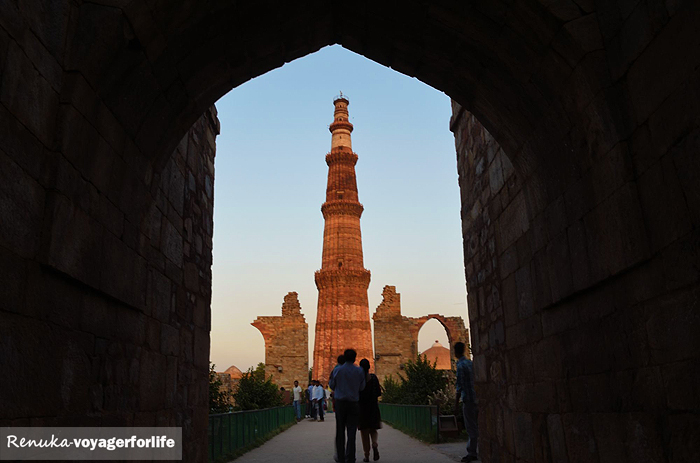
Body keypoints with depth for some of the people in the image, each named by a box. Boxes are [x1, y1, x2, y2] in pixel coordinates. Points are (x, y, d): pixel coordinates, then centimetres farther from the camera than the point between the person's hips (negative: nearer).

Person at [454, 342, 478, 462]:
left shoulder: (460, 365, -14)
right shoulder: (470, 363, 11)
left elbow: (460, 386, -17)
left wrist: (456, 402, -12)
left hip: (468, 399, -8)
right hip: (475, 398, 8)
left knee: (471, 427, -3)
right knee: (473, 426, 13)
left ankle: (472, 453, 3)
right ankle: (470, 450, 20)